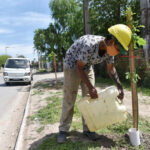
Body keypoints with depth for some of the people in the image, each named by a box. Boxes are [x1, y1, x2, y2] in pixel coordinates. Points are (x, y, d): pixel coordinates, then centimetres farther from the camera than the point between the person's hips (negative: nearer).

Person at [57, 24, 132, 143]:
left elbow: (111, 69, -1)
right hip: (72, 65, -6)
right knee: (69, 99, -4)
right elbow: (79, 67, -27)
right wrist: (90, 87, -25)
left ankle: (87, 128, 14)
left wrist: (120, 86, -12)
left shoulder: (109, 48, -15)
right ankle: (63, 129, 11)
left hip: (87, 67, 6)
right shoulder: (89, 45, -38)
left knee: (90, 98, 2)